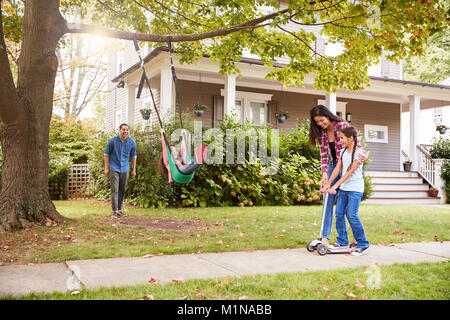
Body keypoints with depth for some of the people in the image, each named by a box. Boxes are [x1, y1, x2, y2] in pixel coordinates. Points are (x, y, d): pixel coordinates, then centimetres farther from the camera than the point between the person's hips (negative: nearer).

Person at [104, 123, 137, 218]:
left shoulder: (132, 142, 0)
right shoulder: (112, 141, -8)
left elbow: (133, 156, 10)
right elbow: (106, 154, 0)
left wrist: (134, 170, 10)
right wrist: (106, 168, -3)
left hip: (125, 169, 4)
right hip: (114, 168, -3)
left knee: (122, 191, 9)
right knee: (114, 190, -9)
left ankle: (119, 210, 19)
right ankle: (115, 211, -7)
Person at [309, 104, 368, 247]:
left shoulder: (343, 125, -11)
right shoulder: (321, 134, 4)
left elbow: (355, 144, -8)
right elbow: (324, 155, 1)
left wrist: (363, 154, -29)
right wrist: (324, 173, -12)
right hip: (333, 167, 5)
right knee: (328, 202, 0)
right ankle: (325, 236, 2)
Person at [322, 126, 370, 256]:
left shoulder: (359, 153, -12)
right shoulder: (343, 151, 11)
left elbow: (350, 172, -17)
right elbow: (338, 169, 9)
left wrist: (335, 185, -20)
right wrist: (328, 184, 1)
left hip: (355, 188, -7)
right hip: (344, 188, 7)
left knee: (351, 215, -12)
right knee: (339, 214, 3)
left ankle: (362, 244, 1)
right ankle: (342, 242, 15)